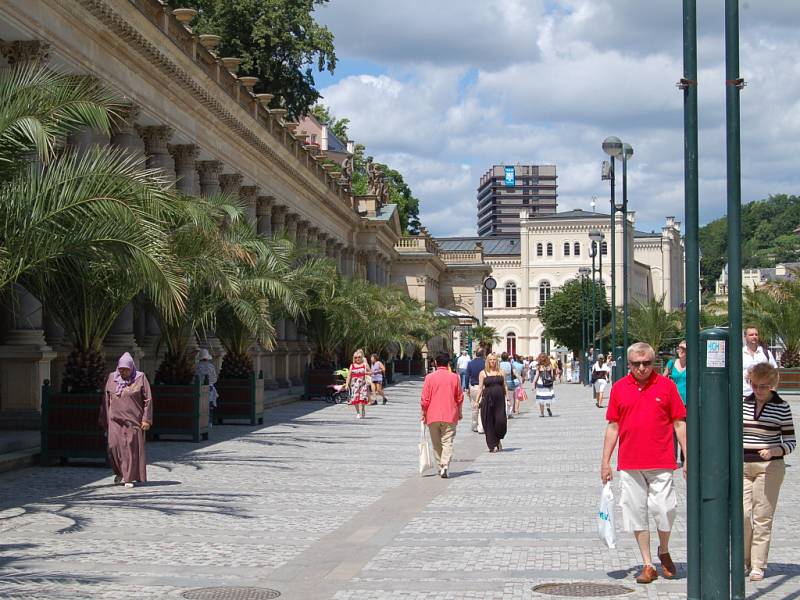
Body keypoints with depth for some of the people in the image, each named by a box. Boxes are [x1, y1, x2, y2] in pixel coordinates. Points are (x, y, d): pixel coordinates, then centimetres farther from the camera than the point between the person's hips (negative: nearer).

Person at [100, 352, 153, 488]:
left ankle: (129, 478, 7)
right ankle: (119, 472, 17)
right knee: (114, 446, -6)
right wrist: (104, 421, 9)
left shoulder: (140, 378, -2)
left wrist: (146, 419, -9)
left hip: (133, 420, -2)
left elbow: (148, 400, -2)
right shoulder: (112, 378, 6)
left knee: (131, 448, -1)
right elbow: (106, 400, 11)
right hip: (115, 420, 2)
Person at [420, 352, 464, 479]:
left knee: (436, 443, 12)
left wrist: (423, 414, 9)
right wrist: (459, 412, 19)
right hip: (450, 416, 0)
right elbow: (460, 398, 5)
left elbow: (425, 399, -3)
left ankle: (440, 466, 16)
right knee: (447, 442, -2)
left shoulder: (429, 377, -4)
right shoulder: (454, 377, -1)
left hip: (433, 416, 0)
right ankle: (445, 465, -19)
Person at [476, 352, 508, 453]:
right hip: (487, 399, -1)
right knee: (489, 423, -1)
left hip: (500, 399, 1)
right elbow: (480, 387, 6)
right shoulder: (483, 373, 7)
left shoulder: (501, 373, 11)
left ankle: (498, 439, 15)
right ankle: (493, 445, 6)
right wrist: (477, 401, 1)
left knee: (501, 420, -11)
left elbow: (505, 387, 14)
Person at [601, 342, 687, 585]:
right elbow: (613, 426, 10)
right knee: (636, 514, 4)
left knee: (664, 510, -6)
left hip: (661, 464, -2)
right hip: (629, 464, 2)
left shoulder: (666, 385, 1)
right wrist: (605, 461, 6)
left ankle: (664, 551, 23)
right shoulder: (619, 388, 6)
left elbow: (679, 423, 3)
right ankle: (647, 565, 14)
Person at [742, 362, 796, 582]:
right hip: (742, 466, 3)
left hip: (769, 467, -3)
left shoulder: (782, 407, -2)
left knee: (762, 516, -1)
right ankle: (743, 561, 13)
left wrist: (774, 451, -19)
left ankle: (758, 566, 6)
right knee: (742, 513, -4)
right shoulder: (743, 403, 7)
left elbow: (791, 441, -1)